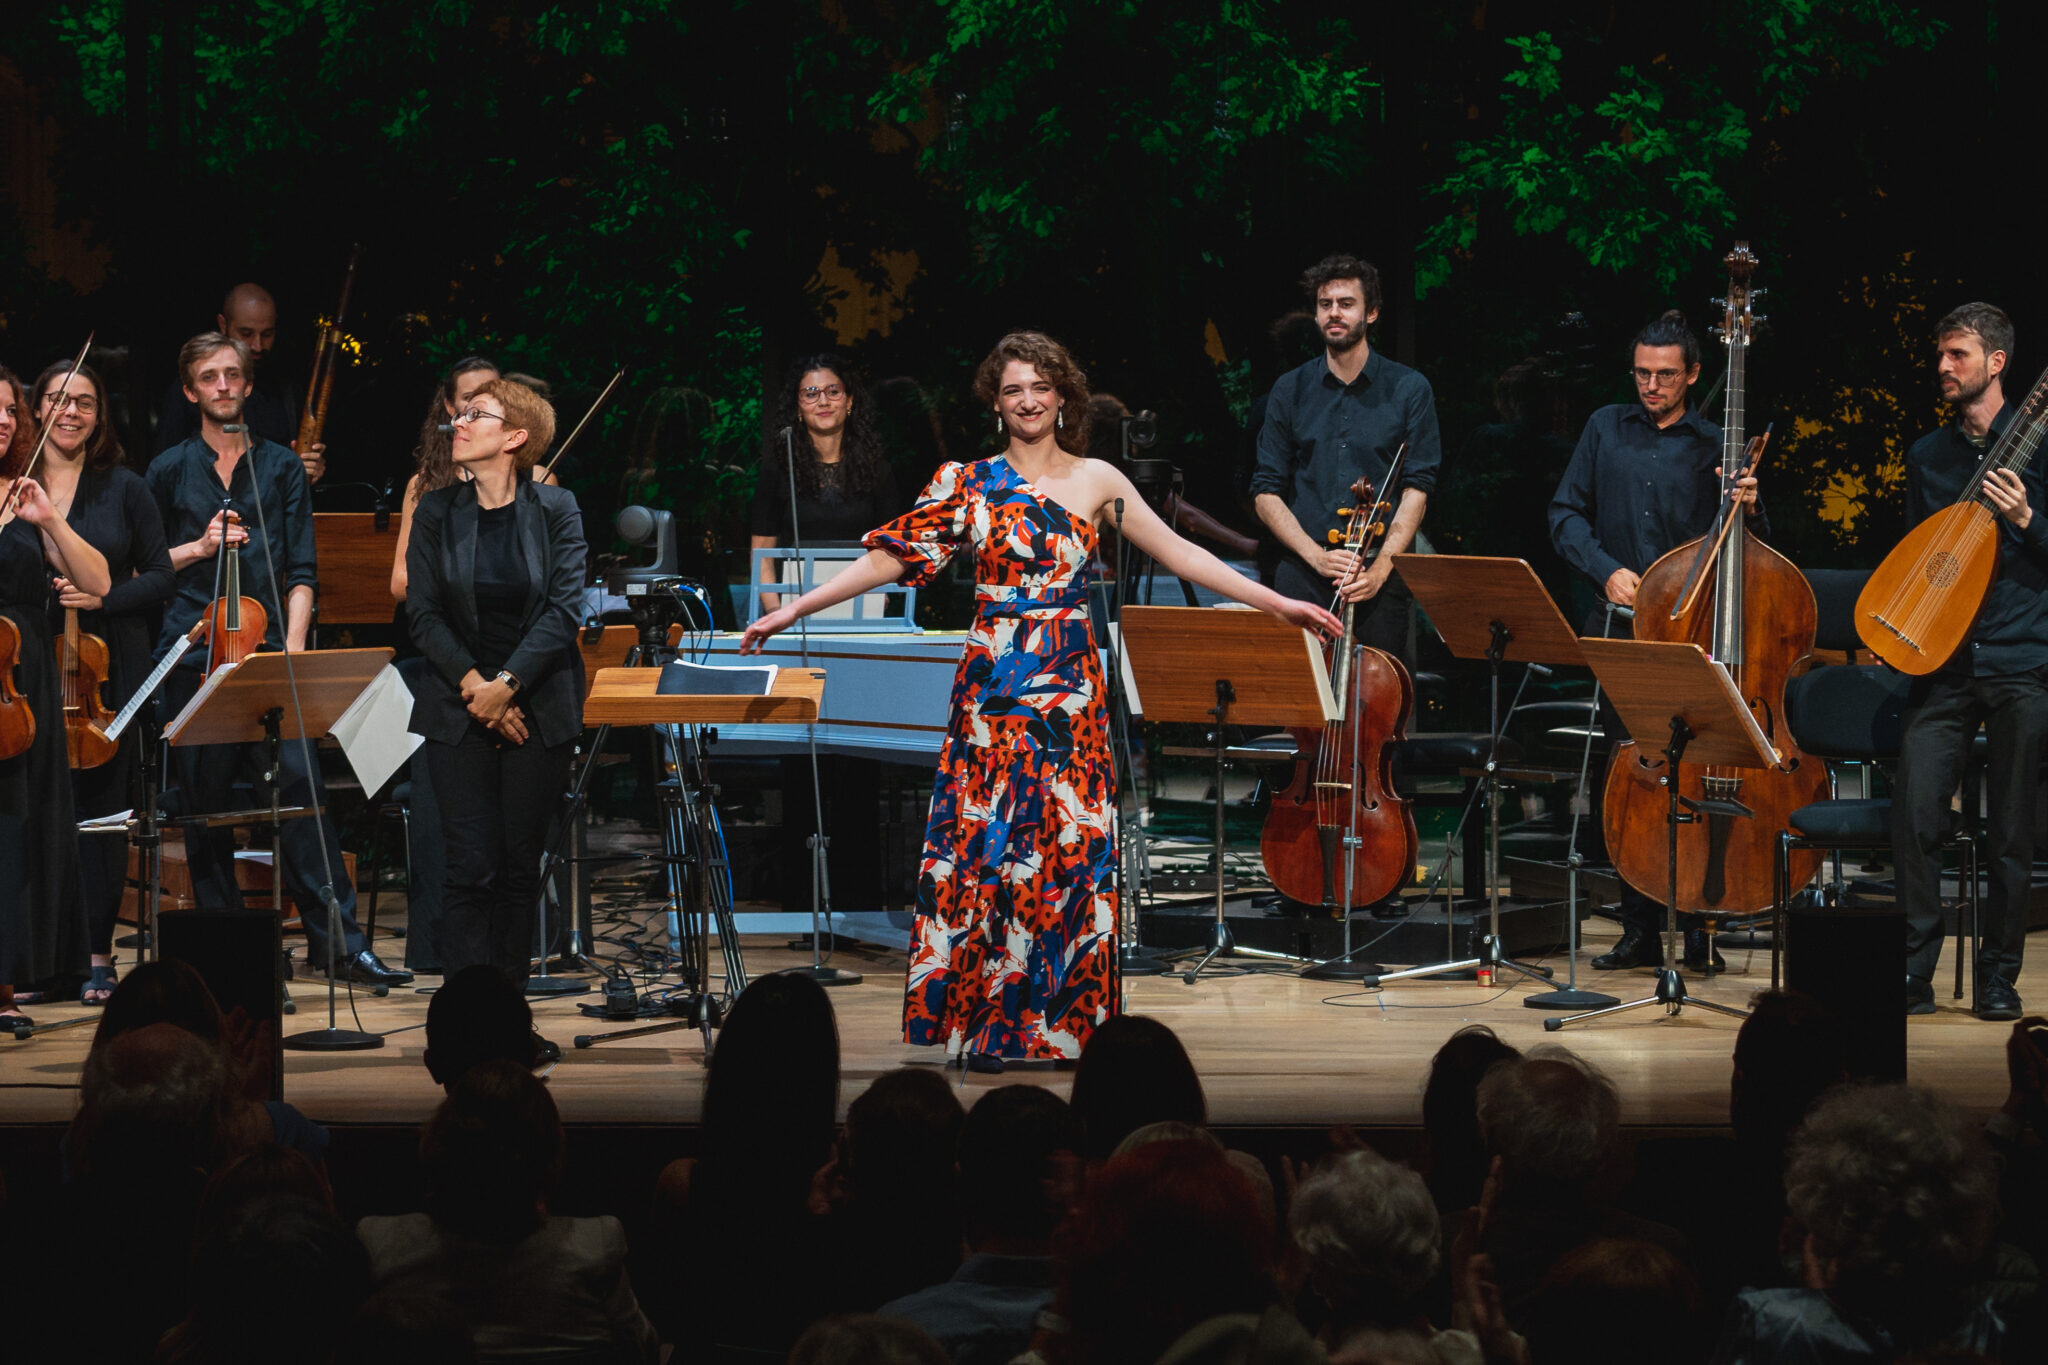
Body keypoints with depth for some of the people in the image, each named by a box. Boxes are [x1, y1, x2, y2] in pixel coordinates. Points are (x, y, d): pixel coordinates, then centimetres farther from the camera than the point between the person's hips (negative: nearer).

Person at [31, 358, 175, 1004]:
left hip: (107, 668, 0)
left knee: (100, 809, 1)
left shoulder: (124, 489, 7)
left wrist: (104, 597, -10)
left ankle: (98, 956, 9)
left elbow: (160, 577, 6)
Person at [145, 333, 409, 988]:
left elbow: (300, 571, 8)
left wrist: (293, 645, -5)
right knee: (205, 798, 1)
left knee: (302, 780, -13)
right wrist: (198, 548, -4)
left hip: (265, 651, -1)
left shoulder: (281, 467, 12)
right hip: (193, 656, 1)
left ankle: (336, 939, -12)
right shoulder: (170, 469, 11)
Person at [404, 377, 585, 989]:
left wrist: (506, 685, -13)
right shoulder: (436, 513, 5)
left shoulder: (555, 510, 1)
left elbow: (564, 610, -5)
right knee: (469, 866, -7)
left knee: (520, 864, 3)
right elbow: (424, 612, 2)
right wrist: (473, 686, -11)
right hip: (457, 710, 0)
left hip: (537, 707, 0)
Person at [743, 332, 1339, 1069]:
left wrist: (1278, 603, 7)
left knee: (1072, 845, -2)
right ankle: (987, 1021, 5)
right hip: (994, 688, -1)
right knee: (987, 845, -3)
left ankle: (1064, 1012, 7)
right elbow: (892, 558, 2)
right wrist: (794, 609, -5)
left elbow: (1179, 554, 10)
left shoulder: (1098, 481, 8)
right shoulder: (969, 483, 5)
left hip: (1071, 690, 1)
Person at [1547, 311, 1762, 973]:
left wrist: (1747, 507, -16)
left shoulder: (1716, 446, 4)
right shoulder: (1607, 428, 11)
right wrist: (1605, 569, -3)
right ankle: (1640, 930, 11)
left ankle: (1700, 927, 1)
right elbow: (1566, 514, 12)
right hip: (1620, 630, 3)